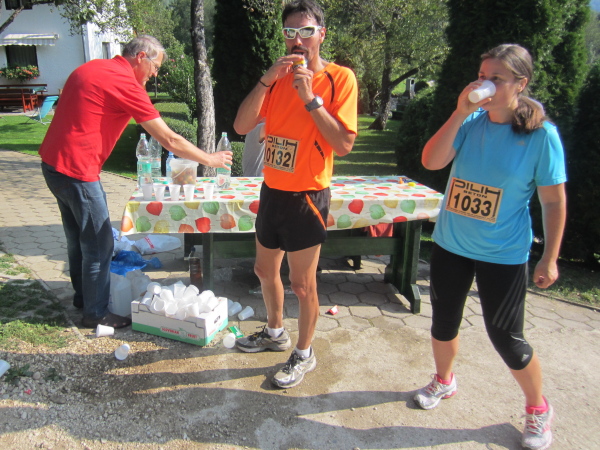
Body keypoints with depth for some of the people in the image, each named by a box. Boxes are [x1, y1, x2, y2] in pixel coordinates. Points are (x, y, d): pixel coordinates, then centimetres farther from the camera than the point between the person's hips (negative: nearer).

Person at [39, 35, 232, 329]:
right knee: (99, 244, 2)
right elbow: (169, 141, -14)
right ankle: (96, 313, 16)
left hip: (53, 161, 10)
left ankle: (83, 296, 38)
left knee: (79, 237, 21)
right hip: (77, 170, -10)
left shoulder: (92, 68, 11)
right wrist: (209, 159, -4)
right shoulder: (125, 83, -16)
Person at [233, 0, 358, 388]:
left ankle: (304, 354, 25)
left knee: (302, 283, 3)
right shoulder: (279, 77, 8)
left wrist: (311, 99, -21)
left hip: (307, 196, -6)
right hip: (272, 191, 7)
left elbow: (344, 144, -18)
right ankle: (275, 333, 43)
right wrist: (267, 80, -15)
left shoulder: (339, 78, -9)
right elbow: (242, 126, -4)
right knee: (265, 269, 19)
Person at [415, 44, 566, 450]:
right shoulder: (471, 120, -3)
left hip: (504, 254, -3)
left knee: (506, 337, 5)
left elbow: (554, 202, -6)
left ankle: (539, 409, 34)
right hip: (450, 245, 4)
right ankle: (444, 381, 46)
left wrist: (550, 259, -5)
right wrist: (460, 113, -22)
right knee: (444, 321, 17)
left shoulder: (541, 134, -11)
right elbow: (431, 161, -16)